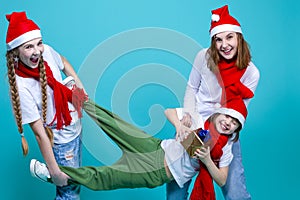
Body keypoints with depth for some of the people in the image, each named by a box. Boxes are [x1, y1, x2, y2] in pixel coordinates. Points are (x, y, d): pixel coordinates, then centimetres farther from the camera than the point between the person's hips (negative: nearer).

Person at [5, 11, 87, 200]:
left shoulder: (47, 52, -15)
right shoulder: (21, 87, -31)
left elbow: (63, 62, 12)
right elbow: (39, 133, -27)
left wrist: (80, 86, 7)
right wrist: (54, 171, -21)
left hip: (76, 127, 7)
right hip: (61, 141, -6)